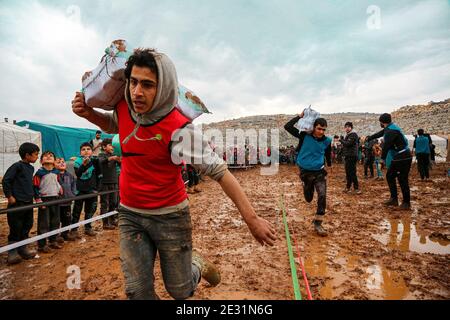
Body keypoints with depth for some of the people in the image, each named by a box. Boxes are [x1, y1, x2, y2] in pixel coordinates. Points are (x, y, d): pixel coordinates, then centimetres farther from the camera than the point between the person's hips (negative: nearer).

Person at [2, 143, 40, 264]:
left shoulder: (31, 168, 10)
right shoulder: (17, 166, -13)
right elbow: (5, 180, -14)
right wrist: (9, 196, -12)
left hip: (28, 203, 8)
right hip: (17, 203, -8)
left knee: (27, 227, 14)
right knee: (16, 229, 1)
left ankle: (23, 249, 27)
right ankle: (12, 254, 13)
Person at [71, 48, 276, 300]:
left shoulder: (178, 128, -24)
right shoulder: (124, 108, -6)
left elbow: (219, 171, -23)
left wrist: (251, 218, -26)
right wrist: (88, 113, -2)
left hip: (170, 215, -4)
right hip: (130, 215, 5)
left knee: (180, 291, 12)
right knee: (138, 292, 7)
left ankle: (197, 264, 44)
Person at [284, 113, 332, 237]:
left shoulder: (326, 141, -6)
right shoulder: (304, 136, -11)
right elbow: (287, 126, -15)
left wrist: (329, 164, 27)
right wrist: (300, 116, -14)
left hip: (320, 172, 1)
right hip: (305, 172, 0)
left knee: (322, 196, -14)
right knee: (309, 199, 13)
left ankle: (317, 223, 0)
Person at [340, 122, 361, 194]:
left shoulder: (353, 135, -9)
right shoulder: (348, 135, 20)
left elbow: (348, 143, -20)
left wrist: (341, 140, -5)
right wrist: (342, 140, -1)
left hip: (352, 156, -9)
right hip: (348, 156, 9)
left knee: (352, 172, -11)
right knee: (348, 172, 13)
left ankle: (357, 188, -6)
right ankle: (348, 187, 21)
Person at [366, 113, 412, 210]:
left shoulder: (391, 131, -20)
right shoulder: (389, 128, 11)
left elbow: (386, 145, -20)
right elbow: (379, 134, 28)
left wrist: (383, 158, -9)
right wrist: (368, 138, 40)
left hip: (403, 158, -11)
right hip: (398, 158, 11)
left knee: (402, 180, -4)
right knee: (390, 176, 15)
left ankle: (406, 203, 6)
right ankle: (394, 199, 20)